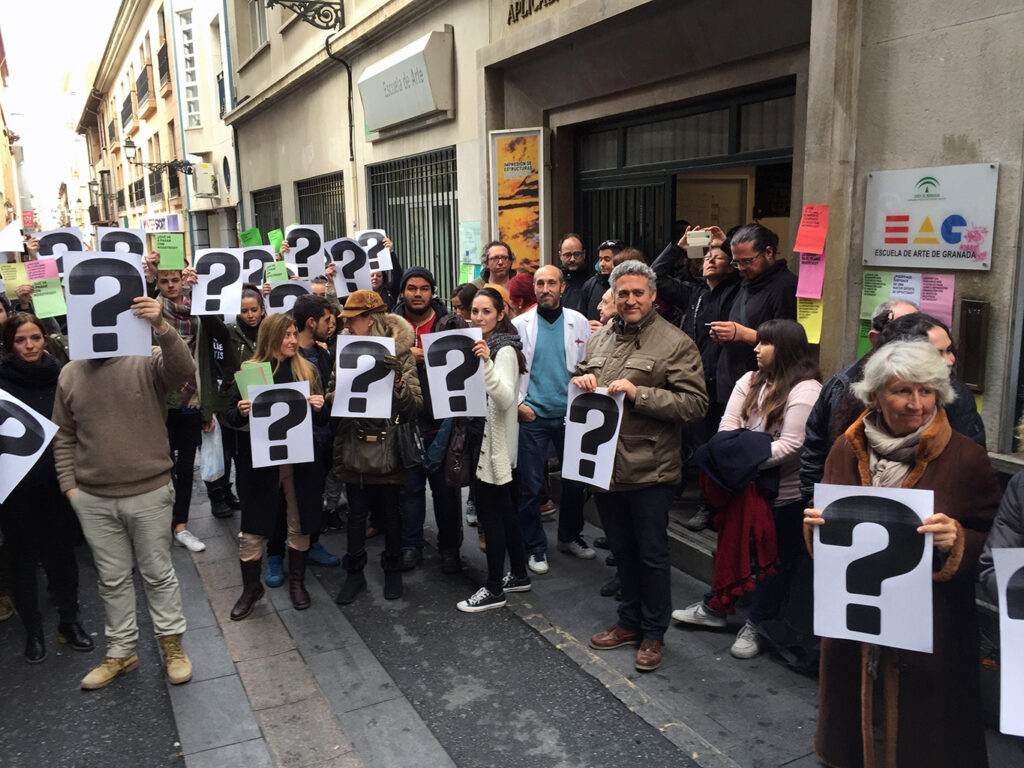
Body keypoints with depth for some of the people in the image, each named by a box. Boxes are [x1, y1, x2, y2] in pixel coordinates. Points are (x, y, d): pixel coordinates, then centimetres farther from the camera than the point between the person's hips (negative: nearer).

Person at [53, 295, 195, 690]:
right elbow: (64, 435, 10)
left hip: (149, 493, -3)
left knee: (158, 573, 10)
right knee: (112, 579, 16)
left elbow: (184, 369, -30)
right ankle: (120, 653, 31)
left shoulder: (146, 361, -9)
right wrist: (69, 485, 4)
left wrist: (161, 327, -45)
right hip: (93, 500, 4)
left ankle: (172, 644, 26)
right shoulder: (70, 374, 4)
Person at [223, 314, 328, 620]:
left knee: (299, 525, 11)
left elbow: (321, 421, 9)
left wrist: (319, 408, -13)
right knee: (252, 530, 5)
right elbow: (229, 417, 2)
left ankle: (297, 582, 31)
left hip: (299, 459, 2)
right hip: (259, 462, -1)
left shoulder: (308, 370, 5)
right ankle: (250, 589, 25)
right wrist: (240, 412, -20)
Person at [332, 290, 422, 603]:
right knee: (356, 515, 12)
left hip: (389, 451, -2)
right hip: (355, 451, 3)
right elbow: (333, 398, 10)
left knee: (392, 514, 12)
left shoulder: (400, 355, -7)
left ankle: (393, 571, 32)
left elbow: (414, 407, -12)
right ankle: (354, 573, 30)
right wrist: (339, 397, -13)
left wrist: (398, 380, -29)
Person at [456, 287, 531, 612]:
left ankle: (494, 590, 7)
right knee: (503, 510, 16)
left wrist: (486, 363, -37)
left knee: (489, 513, -3)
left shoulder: (504, 350, -14)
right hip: (481, 438, 9)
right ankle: (519, 575, 28)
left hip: (494, 442, -9)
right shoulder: (477, 345, 12)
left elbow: (505, 399, -27)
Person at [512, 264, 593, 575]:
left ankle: (570, 537, 30)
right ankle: (536, 547, 18)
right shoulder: (520, 324, 2)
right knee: (531, 485, 3)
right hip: (532, 416, -1)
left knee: (575, 480, 9)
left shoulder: (579, 322, 4)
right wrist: (517, 403, -7)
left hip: (571, 414, 1)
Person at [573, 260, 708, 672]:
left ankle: (653, 633, 26)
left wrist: (639, 393, -23)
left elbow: (695, 403, -15)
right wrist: (580, 381, 0)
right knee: (622, 550, 20)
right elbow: (580, 378, 24)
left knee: (652, 554, 7)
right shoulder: (600, 338, 11)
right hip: (604, 464, 6)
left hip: (650, 468, -6)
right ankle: (630, 621, 37)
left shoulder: (676, 343, -9)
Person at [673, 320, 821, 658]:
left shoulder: (805, 390, -17)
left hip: (785, 493, -7)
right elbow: (728, 423, 3)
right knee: (731, 544, 19)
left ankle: (756, 625, 23)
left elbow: (791, 445, -23)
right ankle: (714, 607, 36)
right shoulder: (751, 380, 7)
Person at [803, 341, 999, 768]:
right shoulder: (848, 450, 2)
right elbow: (827, 537, 12)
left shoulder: (965, 458, -7)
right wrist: (816, 524, -9)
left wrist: (956, 541, -24)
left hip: (931, 631, -2)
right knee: (850, 725, 17)